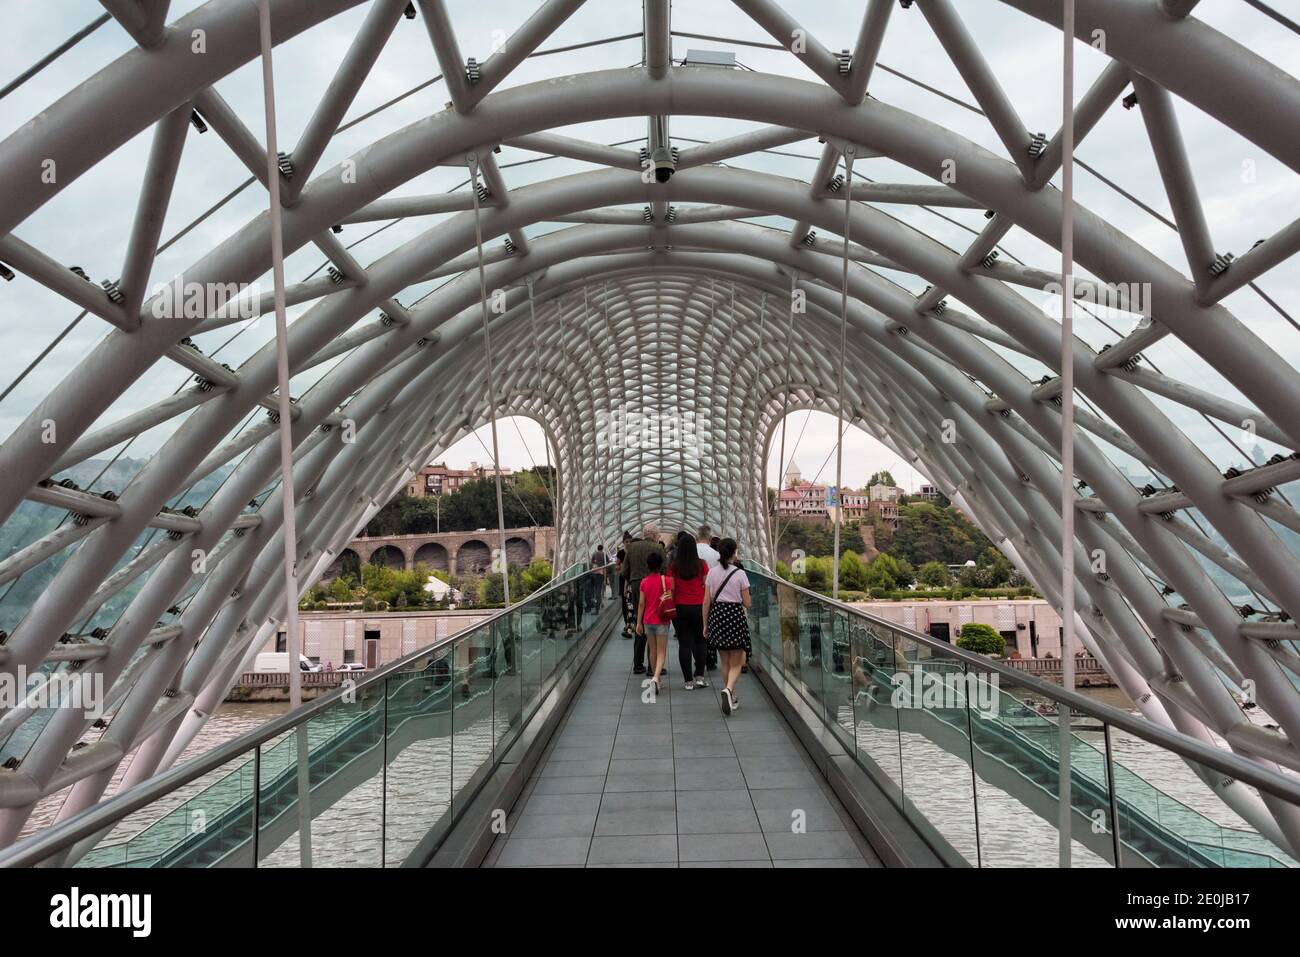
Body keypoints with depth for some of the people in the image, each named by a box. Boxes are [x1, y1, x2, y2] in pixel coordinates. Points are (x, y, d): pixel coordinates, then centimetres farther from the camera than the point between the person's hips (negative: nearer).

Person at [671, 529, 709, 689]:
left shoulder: (674, 566, -6)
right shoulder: (702, 565, -7)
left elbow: (672, 589, -3)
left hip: (680, 608, 0)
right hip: (699, 607, 0)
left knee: (684, 644, 5)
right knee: (700, 642, 16)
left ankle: (689, 680, 6)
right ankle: (699, 676, 10)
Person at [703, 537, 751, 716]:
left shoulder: (712, 573, 0)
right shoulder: (740, 574, -8)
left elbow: (706, 601, 2)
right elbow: (747, 603, -6)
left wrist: (705, 624, 10)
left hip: (717, 615, 3)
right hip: (735, 615, -3)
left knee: (725, 662, 17)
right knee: (736, 664, 2)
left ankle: (731, 698, 25)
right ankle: (728, 690, -24)